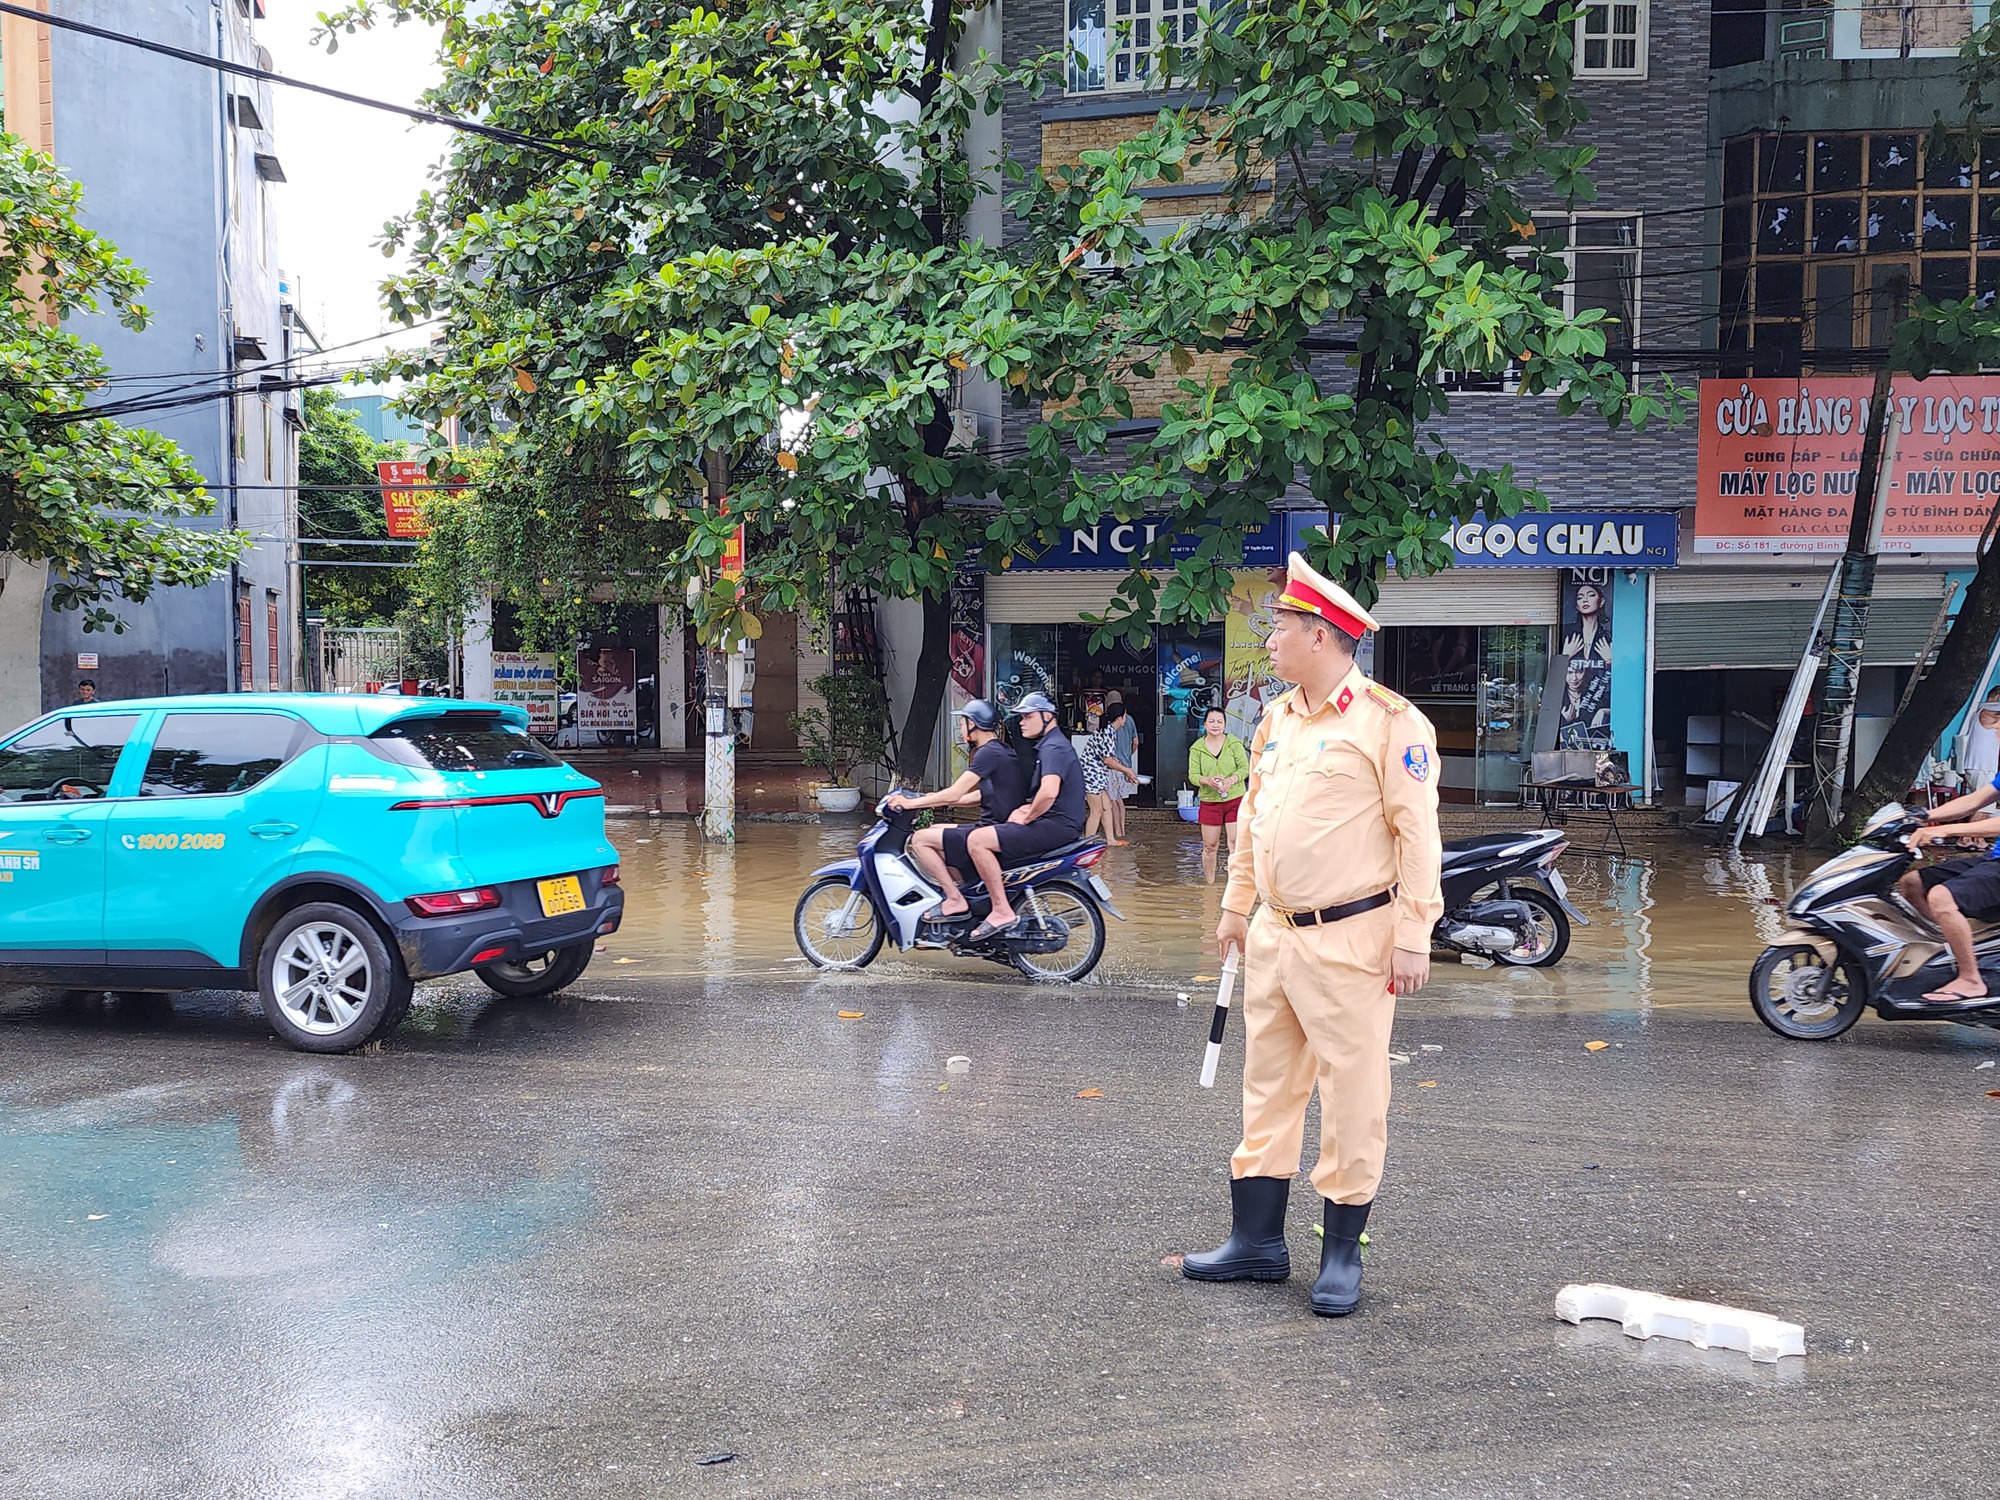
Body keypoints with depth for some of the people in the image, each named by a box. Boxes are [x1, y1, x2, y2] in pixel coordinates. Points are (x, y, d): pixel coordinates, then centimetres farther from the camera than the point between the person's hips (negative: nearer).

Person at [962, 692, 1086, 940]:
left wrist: (1027, 818, -15)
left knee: (977, 840, -19)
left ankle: (1002, 911, -20)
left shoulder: (1054, 747, -13)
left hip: (1056, 825, -11)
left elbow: (1049, 792, -30)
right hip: (1057, 825, 11)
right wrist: (1027, 808, 13)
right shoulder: (1048, 745, 21)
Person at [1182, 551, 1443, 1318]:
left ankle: (1342, 1253, 14)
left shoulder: (1389, 721, -11)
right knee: (1268, 1087, 13)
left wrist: (1414, 937, -15)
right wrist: (1236, 905, 19)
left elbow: (1417, 834, -13)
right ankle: (1257, 1240, 24)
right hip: (1275, 933, 8)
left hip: (1351, 939, -7)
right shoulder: (1276, 720, 12)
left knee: (1353, 1096, 2)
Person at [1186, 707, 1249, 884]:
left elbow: (1244, 768, -3)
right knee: (1209, 845, 6)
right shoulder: (1197, 748, 3)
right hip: (1209, 801, 1)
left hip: (1235, 799, -1)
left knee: (1235, 843, -8)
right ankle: (1209, 882, 20)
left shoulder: (1235, 743, -1)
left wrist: (1231, 780, -22)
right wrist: (1207, 780, -23)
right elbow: (1193, 774, -2)